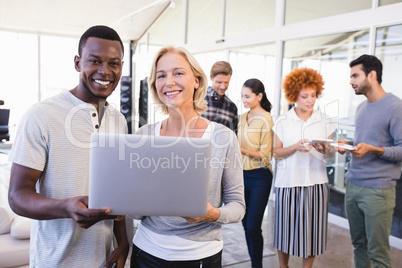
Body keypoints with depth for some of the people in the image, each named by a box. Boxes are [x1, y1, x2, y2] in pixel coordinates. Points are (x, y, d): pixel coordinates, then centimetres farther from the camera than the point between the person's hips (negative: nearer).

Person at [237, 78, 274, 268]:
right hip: (242, 174, 7)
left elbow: (265, 155, -13)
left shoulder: (266, 120, -11)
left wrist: (242, 150, -20)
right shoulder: (243, 117, 10)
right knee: (246, 224, 13)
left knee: (253, 227, -4)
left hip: (259, 177, -7)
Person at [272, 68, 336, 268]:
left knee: (312, 228, 7)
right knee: (287, 227, 6)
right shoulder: (282, 122, 0)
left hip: (316, 182, 2)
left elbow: (331, 154, 8)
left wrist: (325, 149, -15)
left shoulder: (324, 121, 6)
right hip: (288, 182, -1)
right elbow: (276, 153, -1)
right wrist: (296, 147, -18)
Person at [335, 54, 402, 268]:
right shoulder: (361, 107, 15)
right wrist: (348, 144, 5)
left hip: (378, 190, -7)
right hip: (352, 185, 7)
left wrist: (373, 150, -25)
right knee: (358, 244, 15)